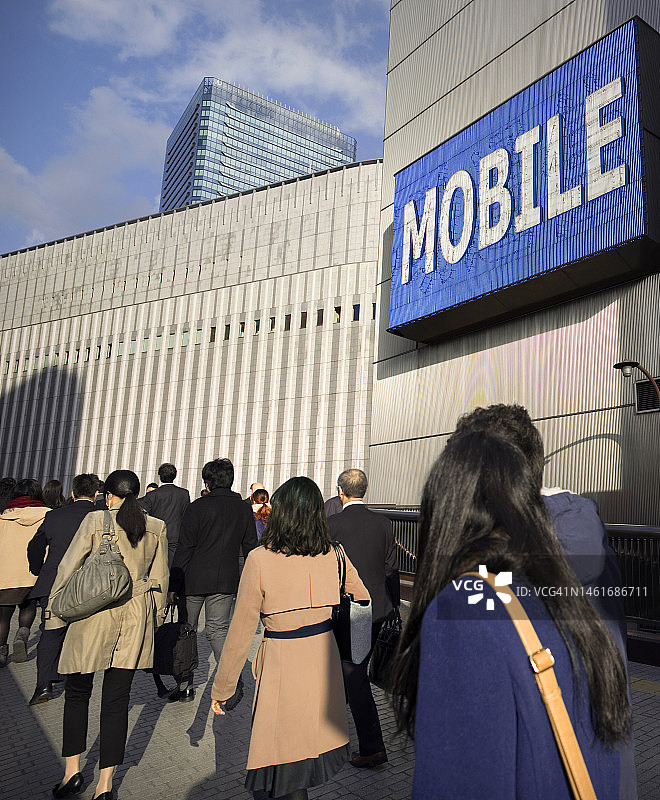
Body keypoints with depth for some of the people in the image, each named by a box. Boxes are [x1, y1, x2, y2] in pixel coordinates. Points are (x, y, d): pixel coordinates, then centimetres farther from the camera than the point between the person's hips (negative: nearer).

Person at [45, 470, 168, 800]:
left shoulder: (94, 521, -7)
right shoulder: (156, 527, 1)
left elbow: (68, 568, -3)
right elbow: (159, 579, 8)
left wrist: (54, 611, 9)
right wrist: (157, 616, 20)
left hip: (93, 612, -2)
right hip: (136, 618, 2)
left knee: (77, 693, 18)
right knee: (116, 699, 9)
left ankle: (72, 770, 21)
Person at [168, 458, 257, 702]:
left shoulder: (197, 507, -8)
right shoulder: (243, 508, 4)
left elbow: (184, 549, -8)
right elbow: (251, 547, 8)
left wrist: (173, 585, -4)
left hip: (194, 580, -3)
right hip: (226, 581, 3)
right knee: (218, 629, 11)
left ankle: (185, 685, 21)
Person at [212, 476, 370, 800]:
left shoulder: (260, 560, -15)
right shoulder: (333, 556, -4)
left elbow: (240, 633, -10)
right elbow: (364, 601, 11)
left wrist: (221, 689, 2)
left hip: (281, 665, -4)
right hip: (324, 659, 4)